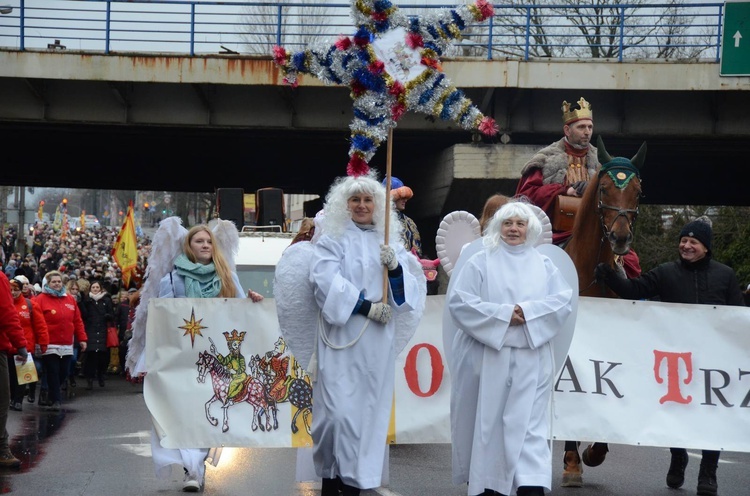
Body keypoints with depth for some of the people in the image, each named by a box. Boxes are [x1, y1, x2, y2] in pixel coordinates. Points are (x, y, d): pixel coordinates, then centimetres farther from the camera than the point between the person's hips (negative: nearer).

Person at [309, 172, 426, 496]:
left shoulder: (391, 242, 14)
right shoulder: (331, 239, 4)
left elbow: (411, 287, 8)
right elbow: (326, 281, -9)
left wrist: (395, 267, -12)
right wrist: (365, 305, -16)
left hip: (379, 340, 3)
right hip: (342, 335, -3)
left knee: (369, 407, 0)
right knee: (338, 409, -9)